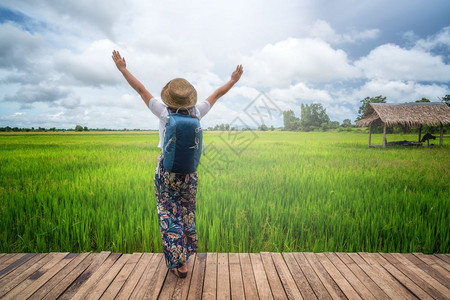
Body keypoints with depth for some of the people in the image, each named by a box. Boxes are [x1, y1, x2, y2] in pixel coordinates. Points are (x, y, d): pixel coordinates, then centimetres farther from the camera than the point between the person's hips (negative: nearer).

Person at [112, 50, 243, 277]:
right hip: (189, 172, 3)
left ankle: (180, 262, 8)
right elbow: (218, 93, 3)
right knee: (187, 212, 20)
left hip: (167, 171, -2)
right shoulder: (196, 113, -10)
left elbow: (141, 90, -5)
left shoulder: (164, 114, -15)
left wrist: (123, 69, 7)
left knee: (169, 215, 7)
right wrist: (234, 79, 17)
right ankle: (186, 252, 36)